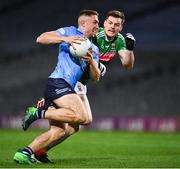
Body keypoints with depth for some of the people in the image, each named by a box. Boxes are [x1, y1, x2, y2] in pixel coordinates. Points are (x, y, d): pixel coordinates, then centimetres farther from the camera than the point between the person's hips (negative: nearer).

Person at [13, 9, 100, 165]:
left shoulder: (93, 49, 26)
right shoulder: (70, 32, 7)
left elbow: (95, 77, 18)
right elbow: (41, 39, -2)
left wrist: (91, 61, -3)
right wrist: (65, 39, -15)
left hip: (66, 88, 9)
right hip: (58, 82, -9)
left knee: (60, 131, 1)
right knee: (82, 117, -25)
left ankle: (24, 153, -2)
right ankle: (38, 114, -19)